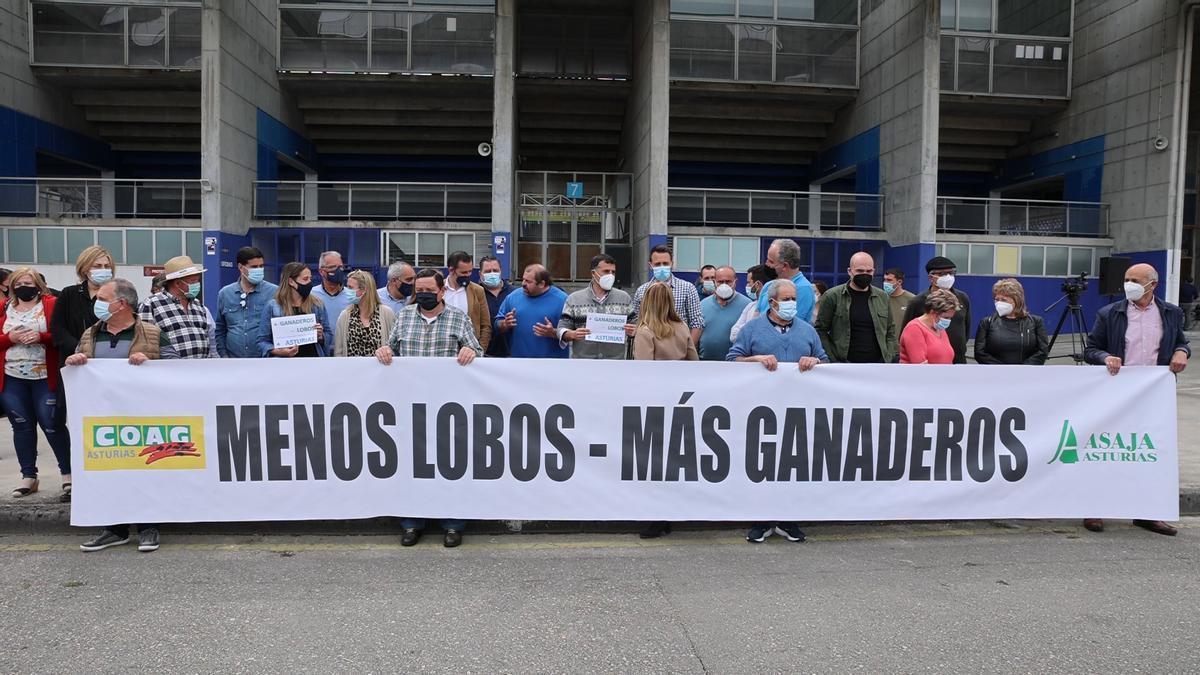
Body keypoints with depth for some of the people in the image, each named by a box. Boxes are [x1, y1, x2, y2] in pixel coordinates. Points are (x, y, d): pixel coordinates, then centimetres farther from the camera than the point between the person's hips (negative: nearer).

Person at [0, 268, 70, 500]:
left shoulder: (51, 304, 0)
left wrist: (41, 337, -20)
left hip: (44, 377, -4)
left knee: (52, 425, -4)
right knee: (22, 426, 9)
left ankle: (68, 473, 7)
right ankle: (29, 476, 19)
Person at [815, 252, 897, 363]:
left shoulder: (882, 297, 10)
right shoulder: (832, 296, -2)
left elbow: (890, 331, 16)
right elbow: (820, 330, -2)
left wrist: (888, 357, 3)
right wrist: (833, 359, -9)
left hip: (877, 362, 4)